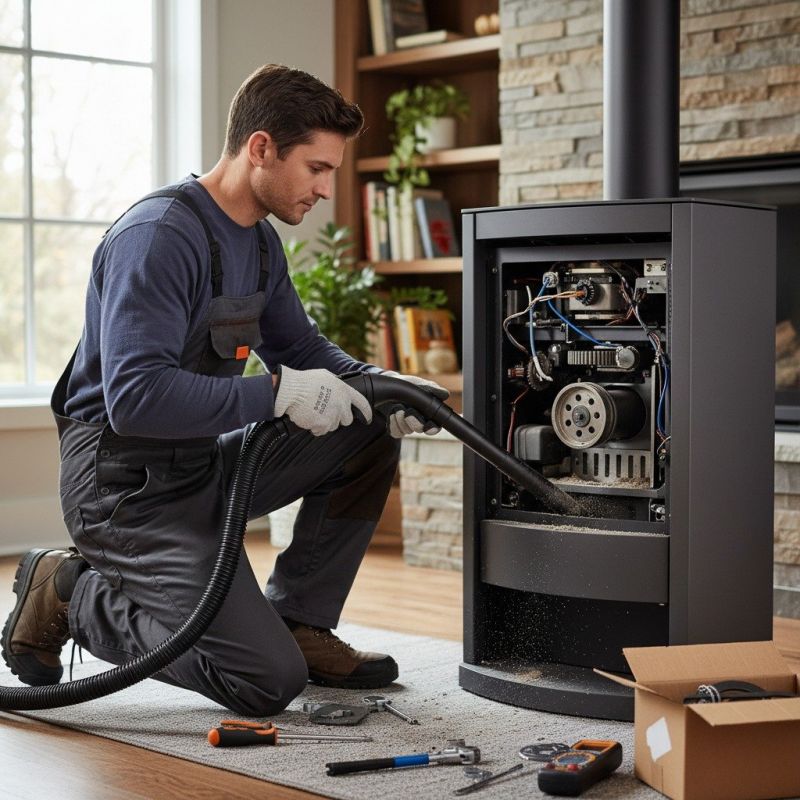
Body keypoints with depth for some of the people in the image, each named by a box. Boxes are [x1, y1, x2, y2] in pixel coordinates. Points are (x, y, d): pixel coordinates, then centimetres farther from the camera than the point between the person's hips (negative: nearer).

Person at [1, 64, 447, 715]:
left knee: (370, 434, 2)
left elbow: (300, 348, 20)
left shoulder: (259, 242, 8)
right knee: (268, 681, -16)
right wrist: (277, 394, -30)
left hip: (202, 466, 9)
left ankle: (297, 620, 11)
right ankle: (69, 595, 2)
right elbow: (135, 397, -30)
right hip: (127, 486, -9)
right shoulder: (159, 235, -21)